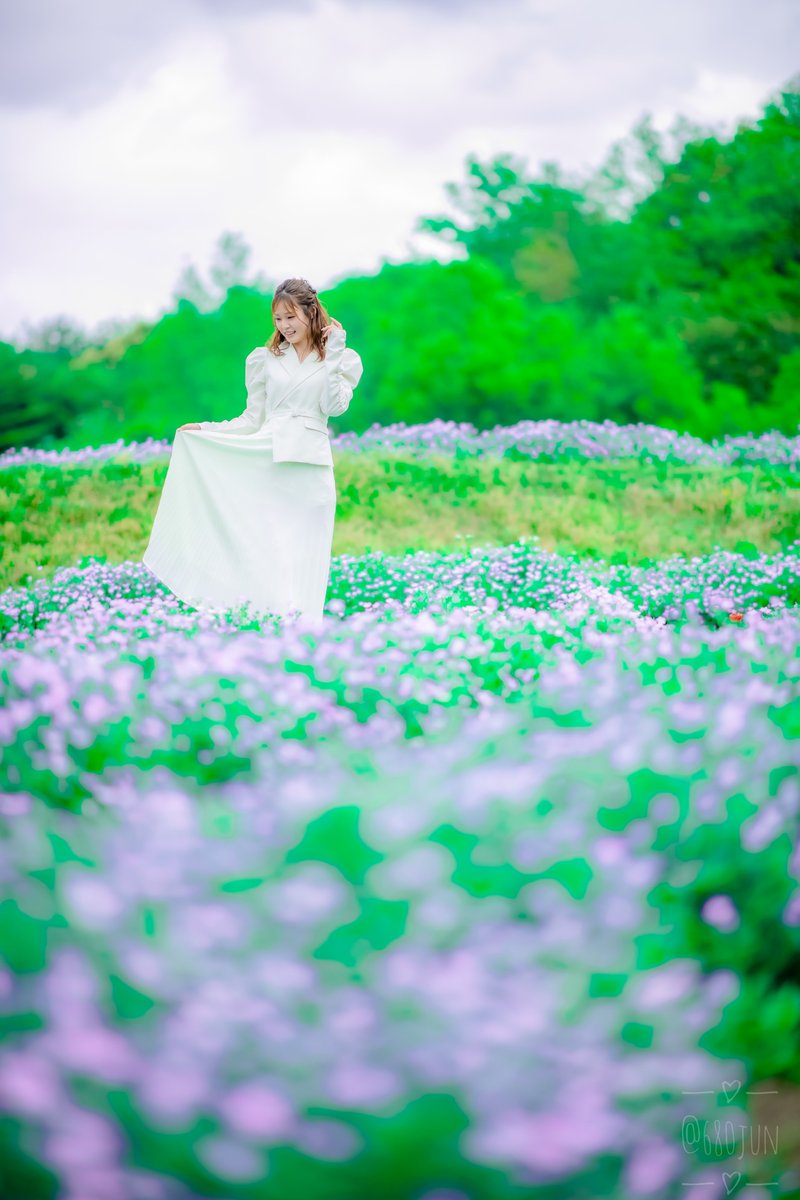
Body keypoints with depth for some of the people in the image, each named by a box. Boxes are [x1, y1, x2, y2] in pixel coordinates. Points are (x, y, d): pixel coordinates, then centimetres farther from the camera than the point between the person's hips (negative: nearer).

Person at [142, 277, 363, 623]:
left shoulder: (341, 360, 10)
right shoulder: (265, 359, 13)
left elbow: (335, 407, -7)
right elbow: (252, 419, 15)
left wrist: (334, 354, -7)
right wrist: (203, 429, 9)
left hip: (310, 465, -1)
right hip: (267, 461, 1)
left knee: (303, 550, -3)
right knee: (260, 544, -7)